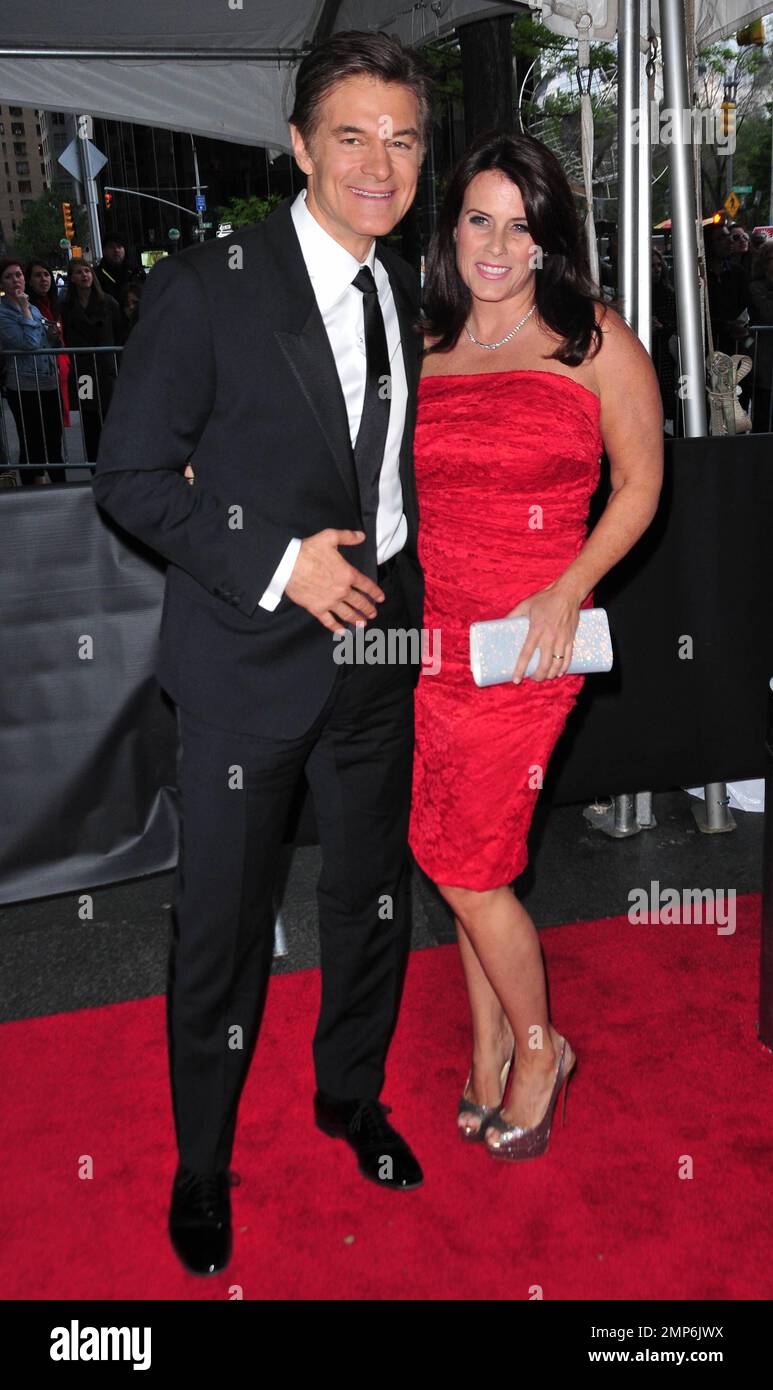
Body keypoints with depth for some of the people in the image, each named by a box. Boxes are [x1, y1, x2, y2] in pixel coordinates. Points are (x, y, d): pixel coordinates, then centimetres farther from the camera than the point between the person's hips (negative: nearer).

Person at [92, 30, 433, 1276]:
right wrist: (277, 563, -19)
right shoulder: (206, 289, -11)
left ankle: (351, 1095, 44)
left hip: (378, 651, 6)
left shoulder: (406, 296, 8)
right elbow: (131, 479, -11)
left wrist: (405, 589, 9)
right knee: (222, 925, 7)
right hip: (251, 660, -5)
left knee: (374, 895, 18)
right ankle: (202, 1164, 32)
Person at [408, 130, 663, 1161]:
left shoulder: (595, 339, 0)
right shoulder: (422, 345, 11)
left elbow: (640, 481, 1)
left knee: (465, 867, -2)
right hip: (428, 634, 4)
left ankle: (536, 1046, 25)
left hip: (529, 641, -4)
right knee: (454, 858, 9)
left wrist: (568, 589, -12)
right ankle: (492, 1040, 32)